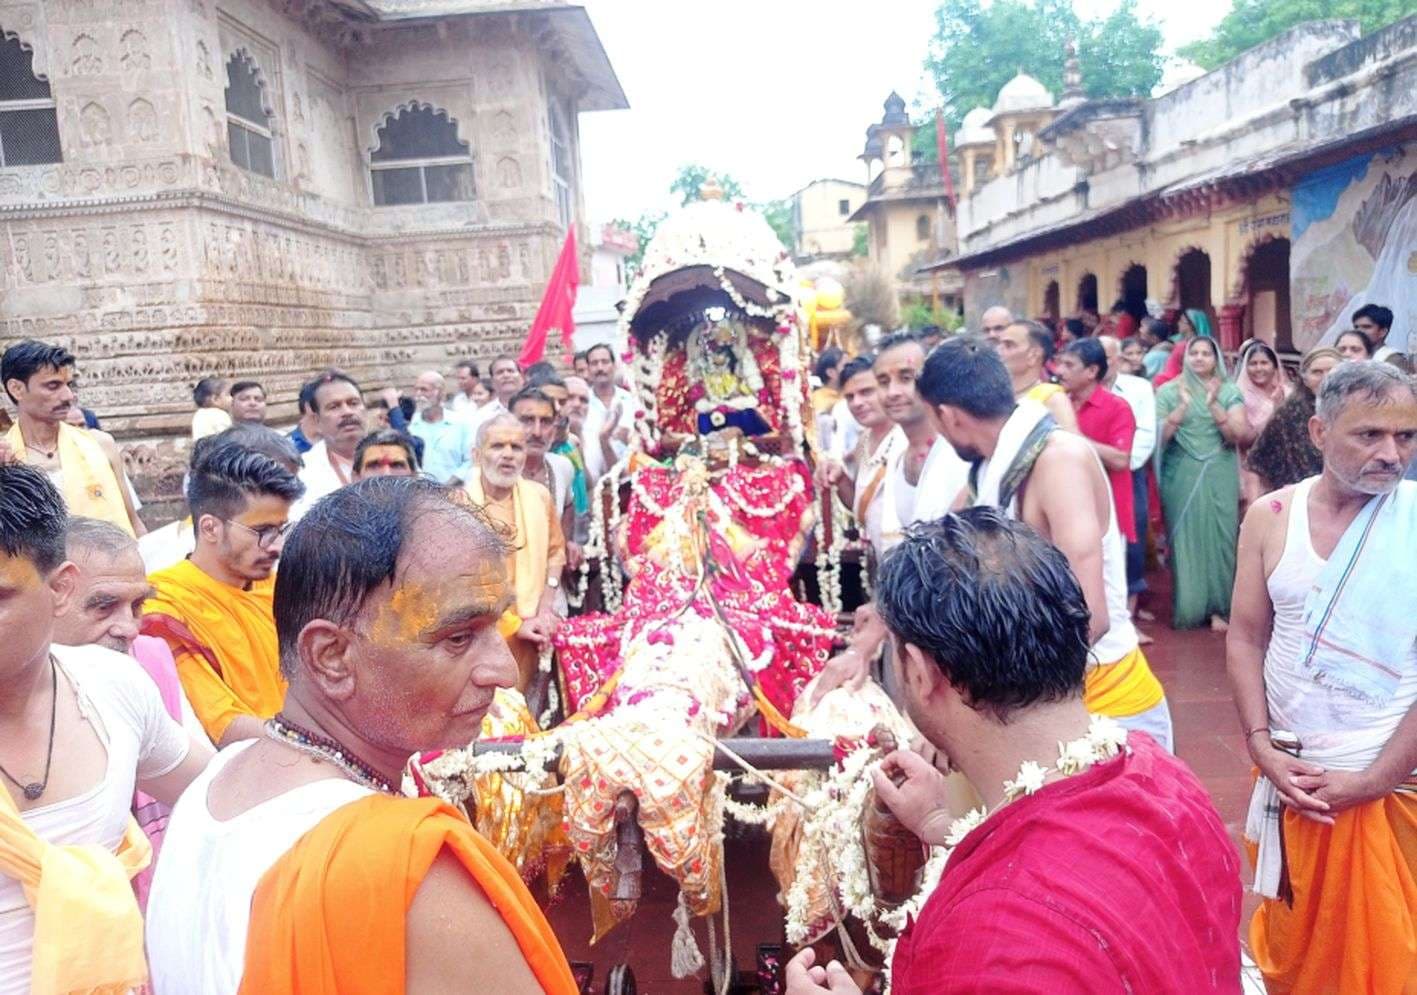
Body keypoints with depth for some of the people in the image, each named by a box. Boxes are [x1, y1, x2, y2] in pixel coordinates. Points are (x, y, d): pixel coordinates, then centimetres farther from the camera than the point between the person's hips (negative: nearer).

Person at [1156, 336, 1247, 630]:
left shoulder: (1229, 391, 6)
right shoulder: (1169, 391, 3)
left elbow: (1238, 435, -5)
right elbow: (1159, 436, -5)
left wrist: (1213, 403, -14)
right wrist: (1184, 404, -13)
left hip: (1219, 477, 1)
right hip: (1181, 477, -1)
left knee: (1219, 538, 2)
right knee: (1184, 539, 1)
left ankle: (1218, 607, 12)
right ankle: (1186, 608, 10)